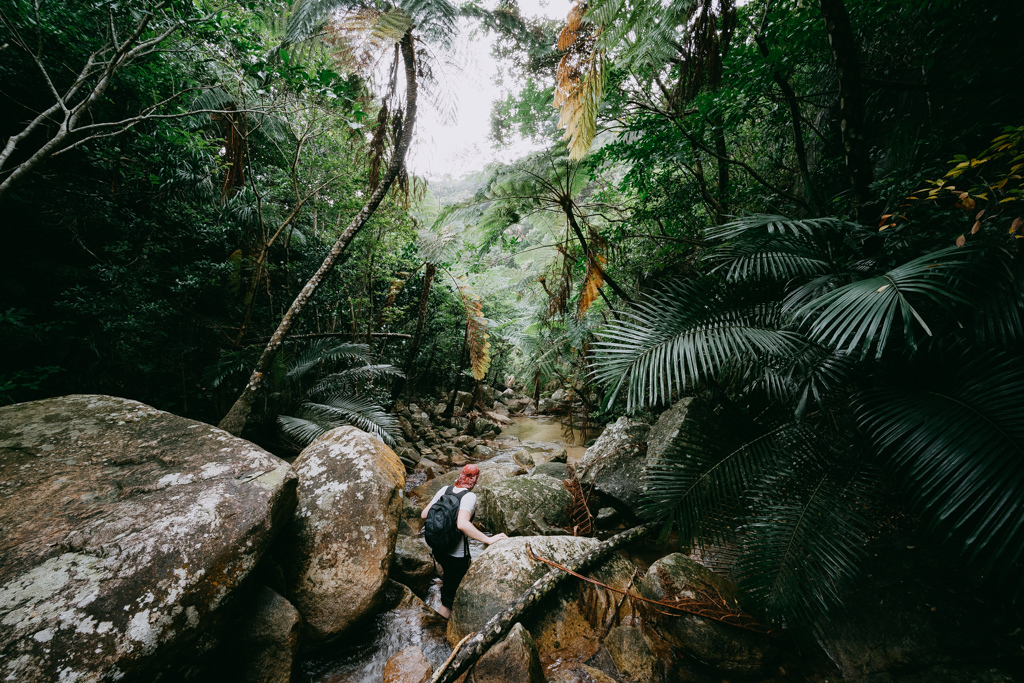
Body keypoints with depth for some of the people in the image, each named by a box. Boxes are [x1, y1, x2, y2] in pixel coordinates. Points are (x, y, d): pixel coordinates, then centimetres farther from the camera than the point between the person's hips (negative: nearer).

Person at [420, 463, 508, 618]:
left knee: (448, 574, 33)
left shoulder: (445, 489, -5)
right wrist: (488, 539, -33)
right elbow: (462, 524, -37)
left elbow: (424, 514, -1)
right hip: (456, 554, -7)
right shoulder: (469, 496, -22)